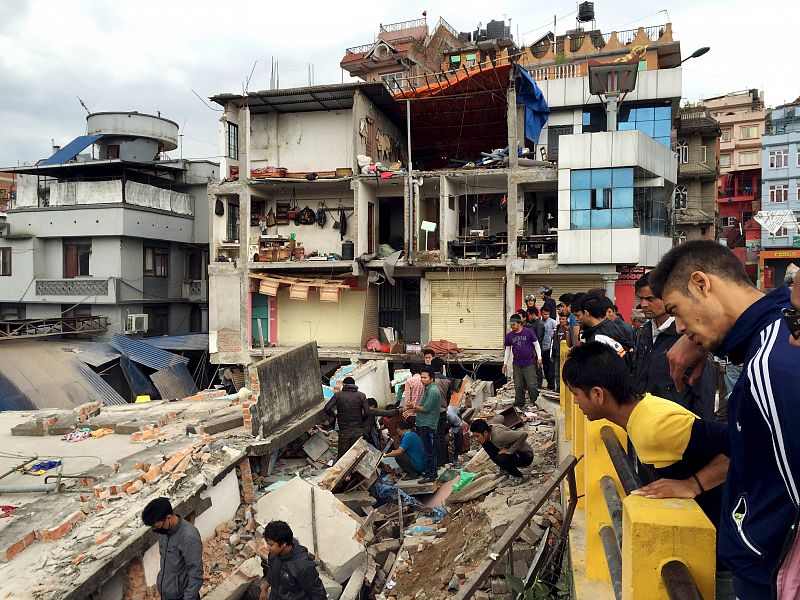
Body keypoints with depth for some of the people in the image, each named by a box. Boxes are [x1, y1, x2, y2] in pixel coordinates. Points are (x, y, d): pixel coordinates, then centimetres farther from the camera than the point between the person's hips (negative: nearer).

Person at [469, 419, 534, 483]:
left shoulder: (499, 435, -34)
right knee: (486, 444, 0)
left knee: (500, 458, -32)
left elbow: (523, 435, -40)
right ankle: (505, 468, 15)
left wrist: (510, 451, -30)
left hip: (526, 456, -8)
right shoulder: (489, 429, -11)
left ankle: (518, 475, -4)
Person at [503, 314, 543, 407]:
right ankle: (519, 404, 18)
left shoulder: (528, 332, -5)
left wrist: (539, 358, -3)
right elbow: (508, 349, 13)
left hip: (529, 363, -3)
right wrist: (505, 363, 12)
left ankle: (534, 402, 12)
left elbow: (536, 344, 1)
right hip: (517, 365, 3)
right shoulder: (509, 335, 5)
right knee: (518, 386, 7)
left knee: (531, 385, -4)